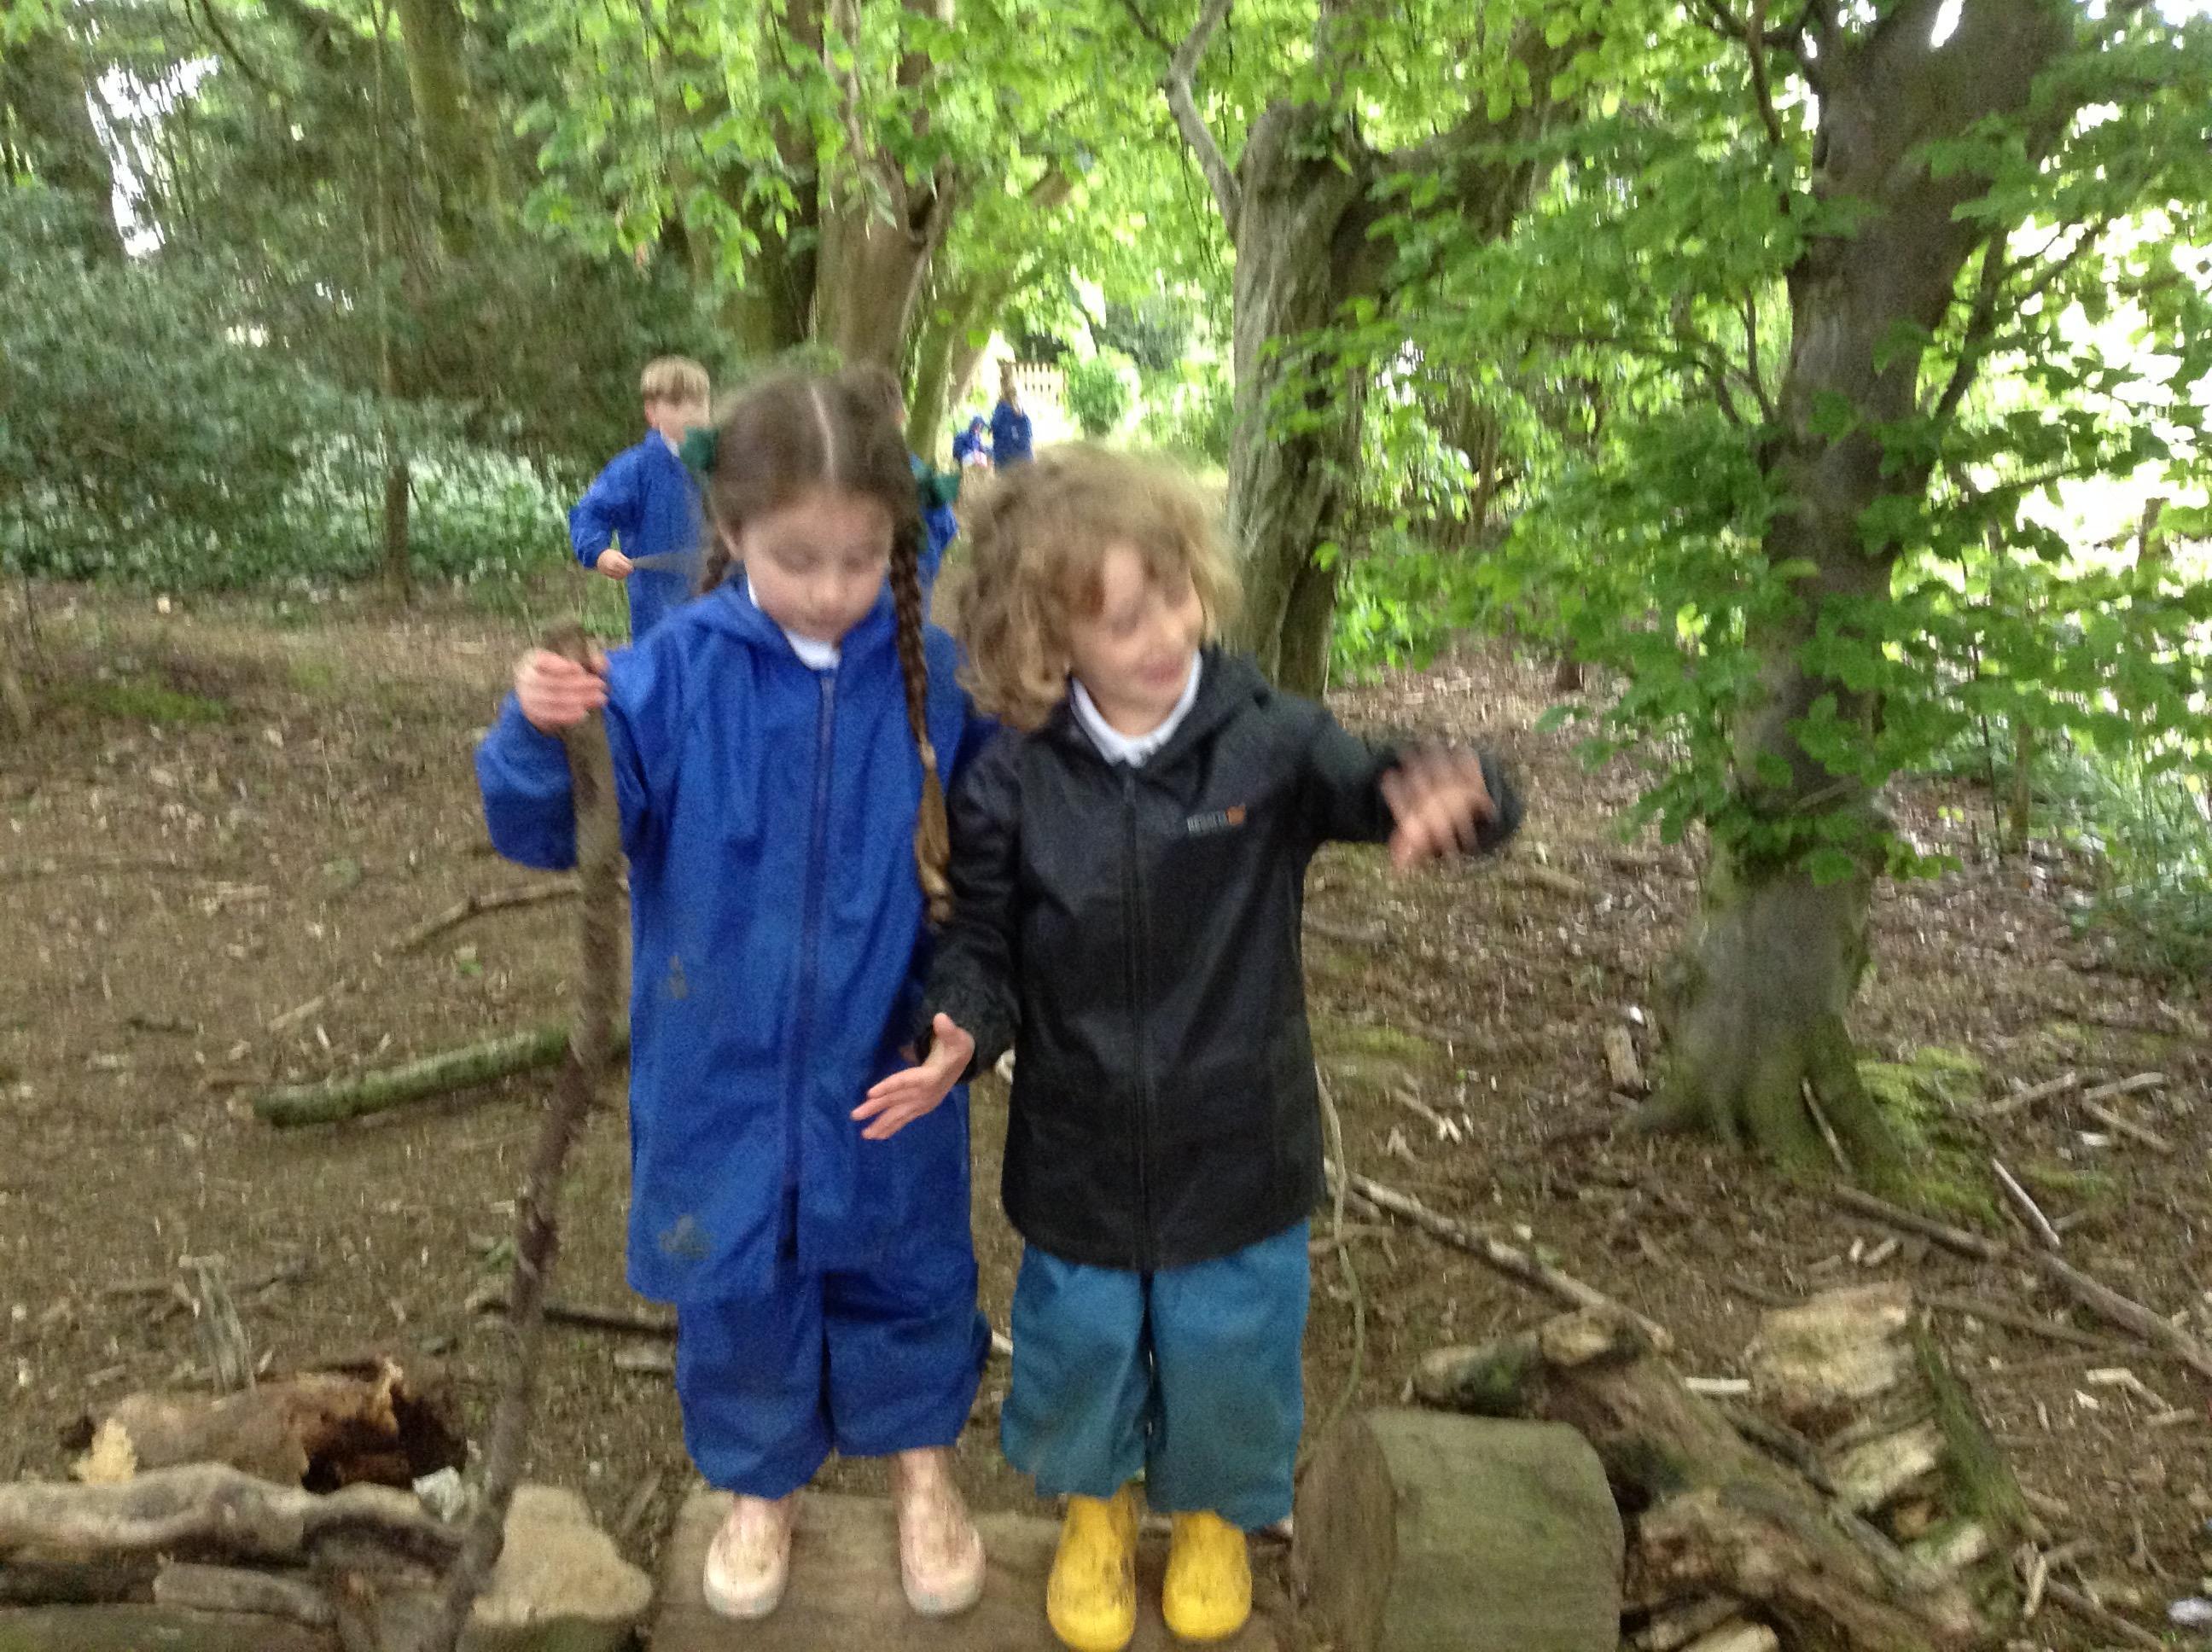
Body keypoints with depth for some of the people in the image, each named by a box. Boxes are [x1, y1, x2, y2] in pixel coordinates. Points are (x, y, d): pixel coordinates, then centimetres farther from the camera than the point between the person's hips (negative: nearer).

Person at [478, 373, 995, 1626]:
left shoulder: (935, 677, -11)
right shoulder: (672, 674, -15)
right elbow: (548, 831, -12)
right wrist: (537, 734, -30)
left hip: (885, 1061, 1)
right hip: (723, 1062, 0)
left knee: (908, 1268, 20)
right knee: (738, 1282, 18)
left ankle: (922, 1463, 48)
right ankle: (761, 1485, 46)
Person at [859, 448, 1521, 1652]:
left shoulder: (1267, 743, -15)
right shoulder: (1011, 782, -12)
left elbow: (1387, 788, -14)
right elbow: (984, 942, -3)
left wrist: (1443, 795, -38)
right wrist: (962, 1031, -24)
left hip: (1236, 1145, 0)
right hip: (1077, 1150, 1)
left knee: (1229, 1353, 17)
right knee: (1079, 1349, 18)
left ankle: (1214, 1512, 51)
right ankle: (1094, 1504, 53)